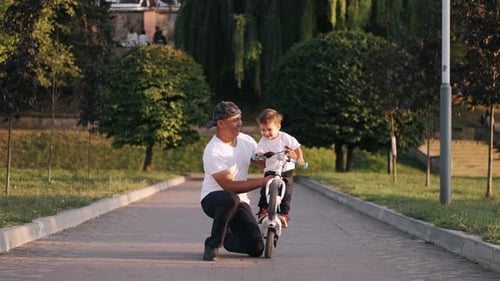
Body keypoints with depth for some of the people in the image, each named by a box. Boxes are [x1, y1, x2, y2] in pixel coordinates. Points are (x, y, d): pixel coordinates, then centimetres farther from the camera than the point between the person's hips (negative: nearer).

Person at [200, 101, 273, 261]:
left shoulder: (246, 141, 0)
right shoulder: (213, 151, -21)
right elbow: (230, 186, -24)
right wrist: (264, 181, -25)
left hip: (239, 201, 6)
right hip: (213, 198, -6)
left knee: (256, 248, -5)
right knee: (230, 199, -43)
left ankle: (224, 237, 27)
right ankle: (213, 244, -22)